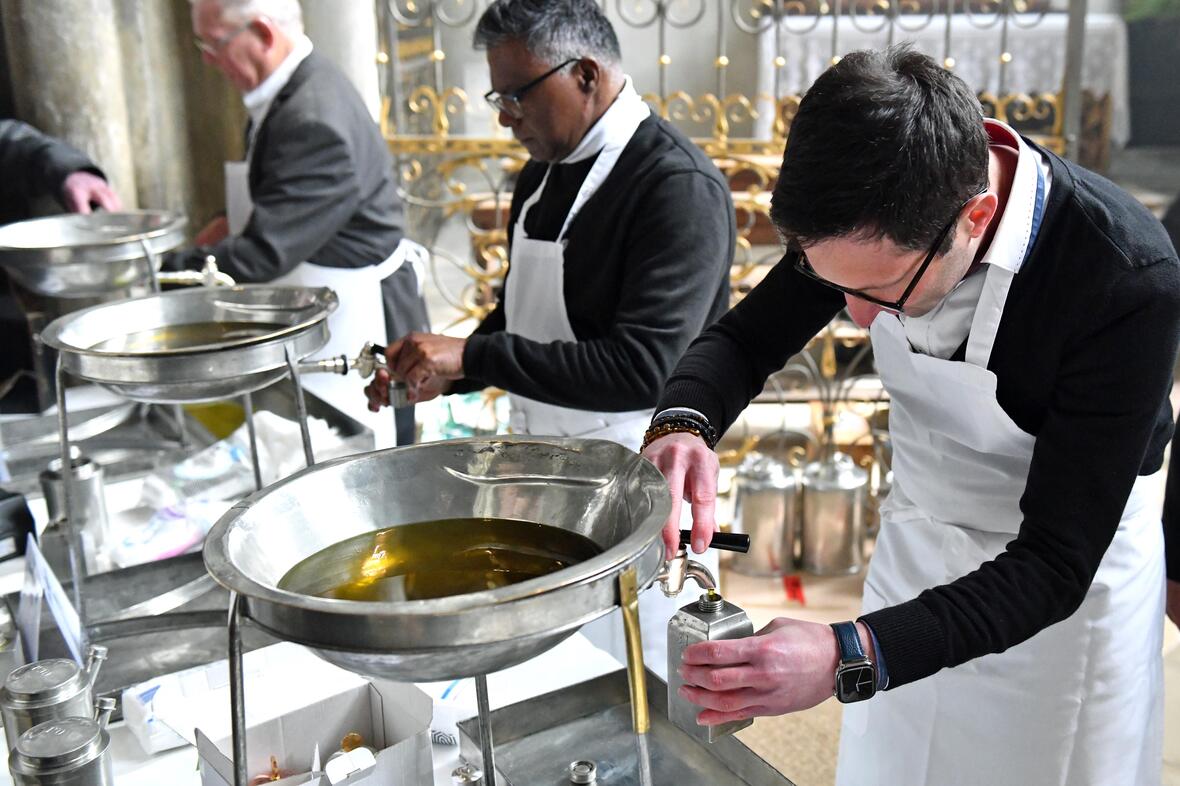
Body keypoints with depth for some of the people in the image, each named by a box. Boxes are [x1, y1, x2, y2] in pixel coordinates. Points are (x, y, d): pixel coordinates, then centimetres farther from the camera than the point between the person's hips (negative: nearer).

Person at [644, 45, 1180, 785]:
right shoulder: (879, 210, -19)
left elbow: (1056, 563, -31)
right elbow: (747, 337, -7)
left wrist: (850, 657, -43)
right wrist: (683, 425, -30)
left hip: (1071, 575, -4)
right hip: (915, 537, 5)